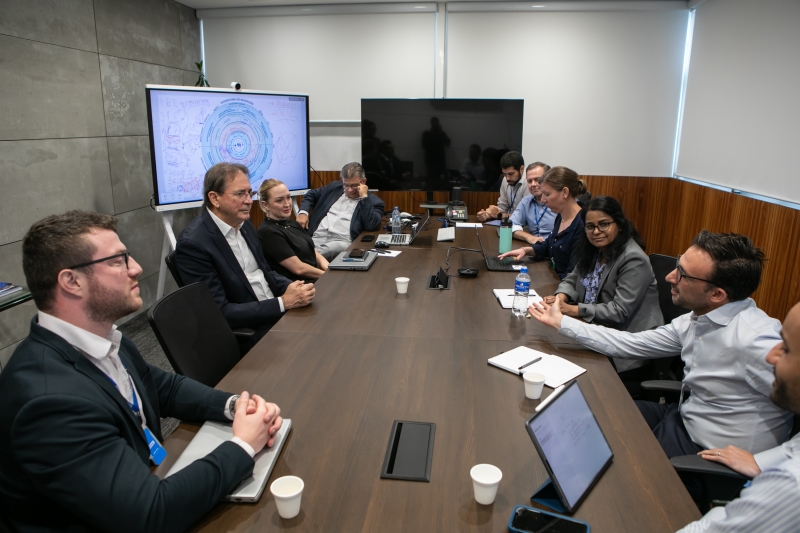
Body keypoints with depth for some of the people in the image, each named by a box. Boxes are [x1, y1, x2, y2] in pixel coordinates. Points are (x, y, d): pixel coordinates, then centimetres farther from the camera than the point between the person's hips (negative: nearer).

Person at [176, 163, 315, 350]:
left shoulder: (243, 223, 5)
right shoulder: (193, 243, -19)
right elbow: (219, 313, -21)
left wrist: (289, 287, -7)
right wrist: (283, 302, -23)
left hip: (276, 312, 7)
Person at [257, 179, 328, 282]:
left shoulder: (291, 223, 13)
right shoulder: (268, 232, -13)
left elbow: (313, 252, 12)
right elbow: (299, 268, -15)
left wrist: (329, 268, -7)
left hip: (316, 280, 8)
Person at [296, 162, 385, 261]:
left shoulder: (374, 201, 6)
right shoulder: (334, 187, 19)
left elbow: (372, 226, -11)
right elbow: (311, 195, 31)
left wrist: (364, 197, -9)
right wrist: (303, 212, 11)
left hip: (342, 242, -3)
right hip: (316, 238, 3)